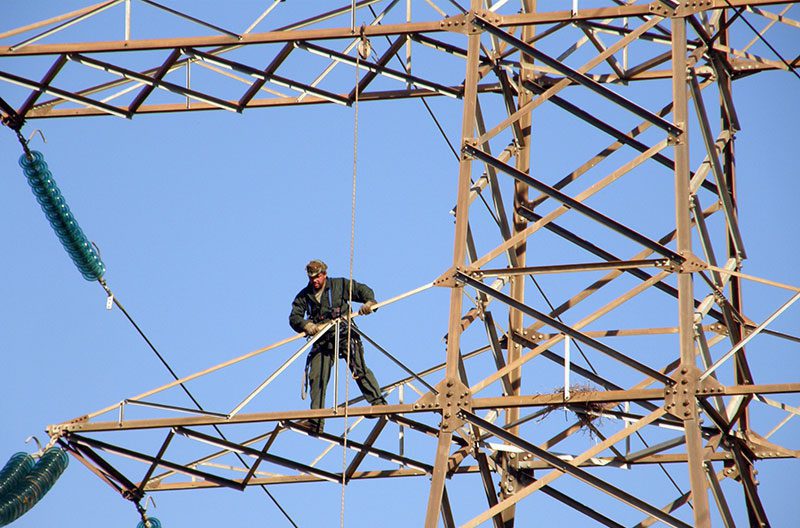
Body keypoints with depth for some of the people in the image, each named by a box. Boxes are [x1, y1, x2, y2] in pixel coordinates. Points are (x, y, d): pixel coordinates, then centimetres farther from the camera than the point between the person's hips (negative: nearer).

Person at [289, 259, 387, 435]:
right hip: (322, 341, 3)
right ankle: (316, 421, -4)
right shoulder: (304, 296, 13)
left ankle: (378, 402, -17)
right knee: (316, 377, -6)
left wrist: (369, 302, -12)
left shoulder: (339, 285, 7)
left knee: (358, 367, -18)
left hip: (345, 335, -3)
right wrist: (306, 325, -17)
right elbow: (294, 317, 4)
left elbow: (363, 290, 9)